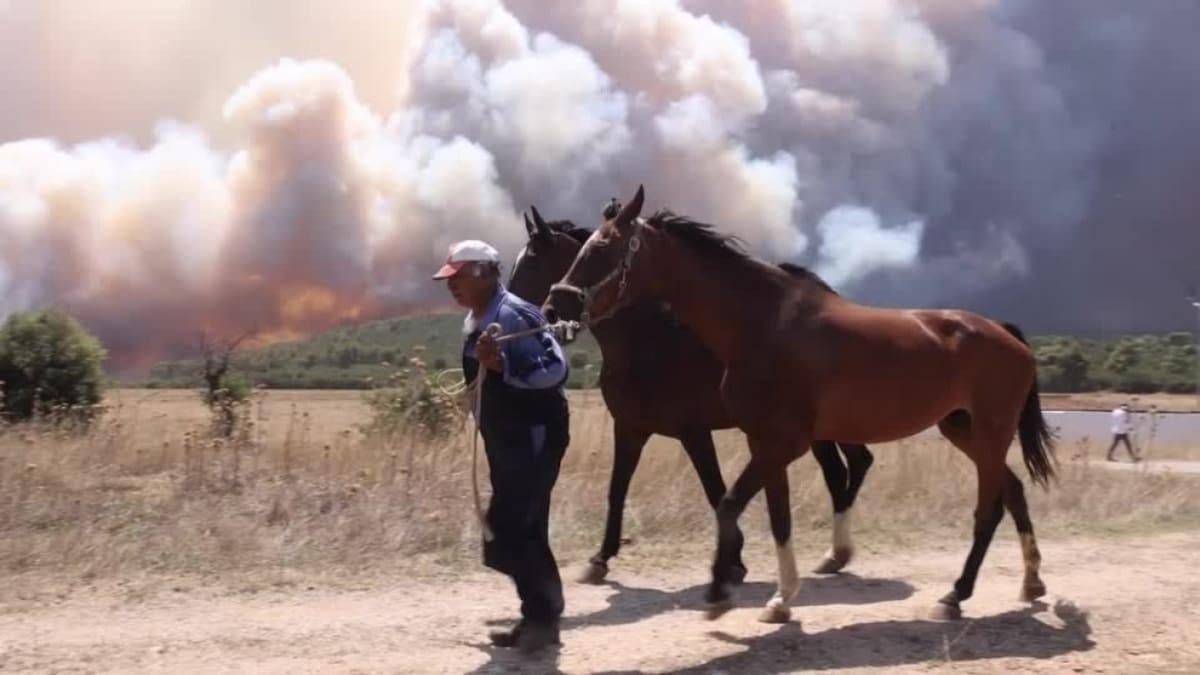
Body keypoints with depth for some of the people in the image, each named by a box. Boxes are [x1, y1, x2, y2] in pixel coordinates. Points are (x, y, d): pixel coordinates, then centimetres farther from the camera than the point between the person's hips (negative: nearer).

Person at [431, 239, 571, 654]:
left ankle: (542, 616, 0)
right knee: (521, 532, 13)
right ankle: (540, 617, 22)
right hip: (507, 442, 10)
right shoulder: (475, 322, 11)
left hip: (534, 440, -10)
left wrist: (503, 365, -39)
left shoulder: (513, 316, -19)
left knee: (507, 534, -12)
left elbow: (555, 370, -29)